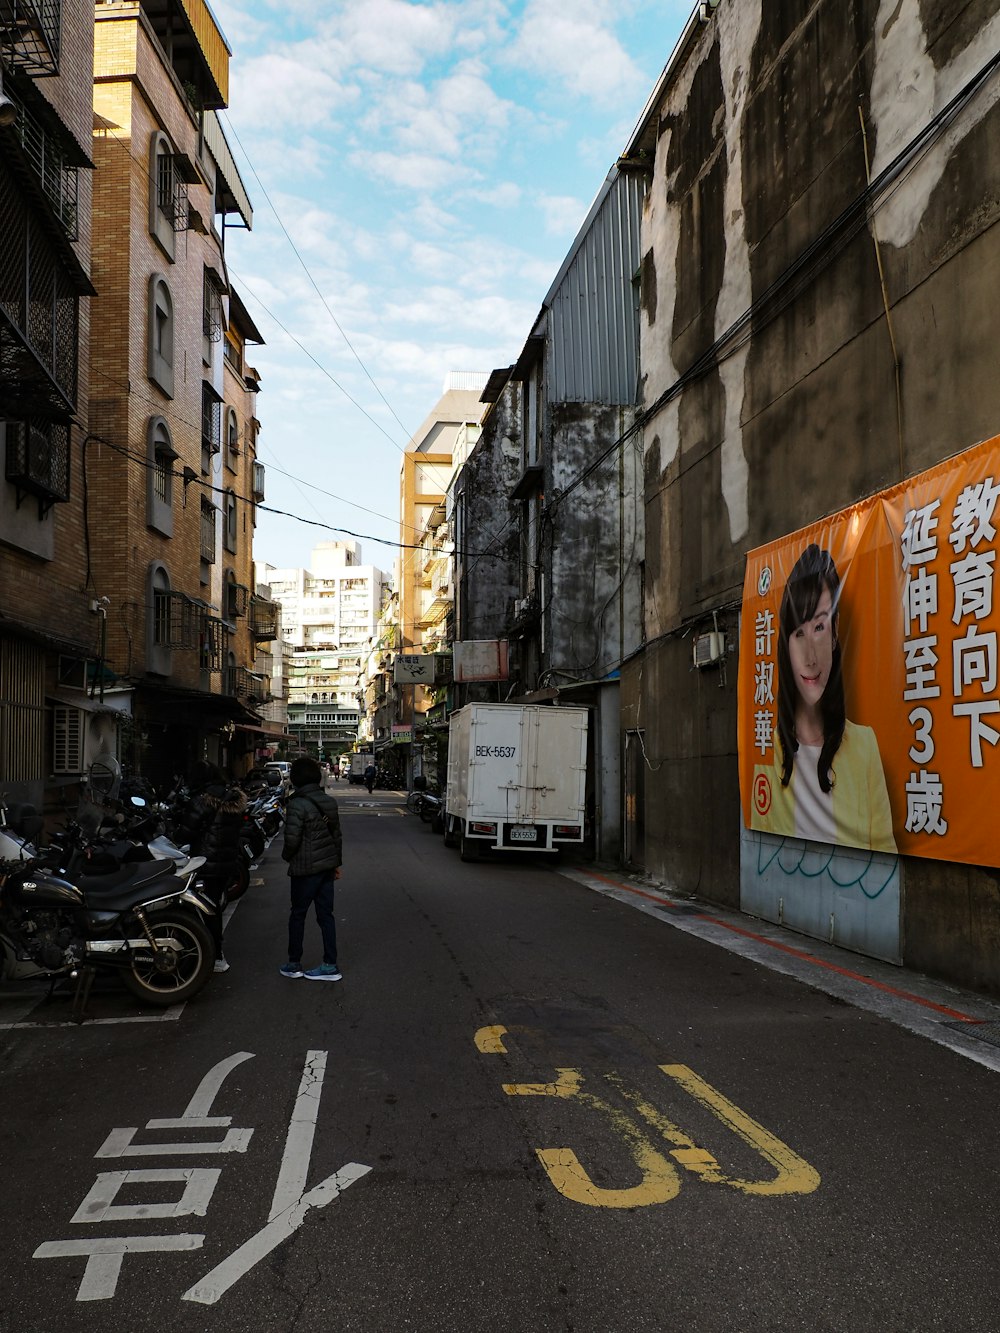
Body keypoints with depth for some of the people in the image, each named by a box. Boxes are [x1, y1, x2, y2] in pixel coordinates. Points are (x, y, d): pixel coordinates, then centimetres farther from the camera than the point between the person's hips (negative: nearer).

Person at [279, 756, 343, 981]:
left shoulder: (297, 804, -17)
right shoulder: (329, 801, 5)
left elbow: (292, 839, -20)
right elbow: (337, 834, 11)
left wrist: (286, 855, 1)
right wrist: (337, 862, 19)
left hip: (306, 868, -6)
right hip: (327, 865, 6)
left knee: (298, 914, 9)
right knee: (325, 914, 10)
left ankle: (293, 964, 18)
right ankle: (330, 965, 12)